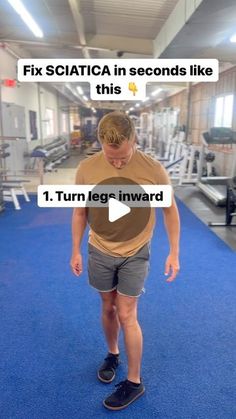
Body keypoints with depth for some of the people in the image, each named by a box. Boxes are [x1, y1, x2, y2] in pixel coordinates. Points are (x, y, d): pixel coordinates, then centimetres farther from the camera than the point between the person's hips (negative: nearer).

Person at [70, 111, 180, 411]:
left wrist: (174, 252, -4)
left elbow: (170, 209, -4)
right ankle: (112, 354, 46)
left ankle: (135, 381, 26)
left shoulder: (153, 170, -19)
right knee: (108, 308, 18)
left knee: (127, 315, 4)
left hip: (135, 254, -2)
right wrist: (75, 251, 4)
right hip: (99, 252, 2)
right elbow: (80, 212, 1)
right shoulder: (87, 169, -14)